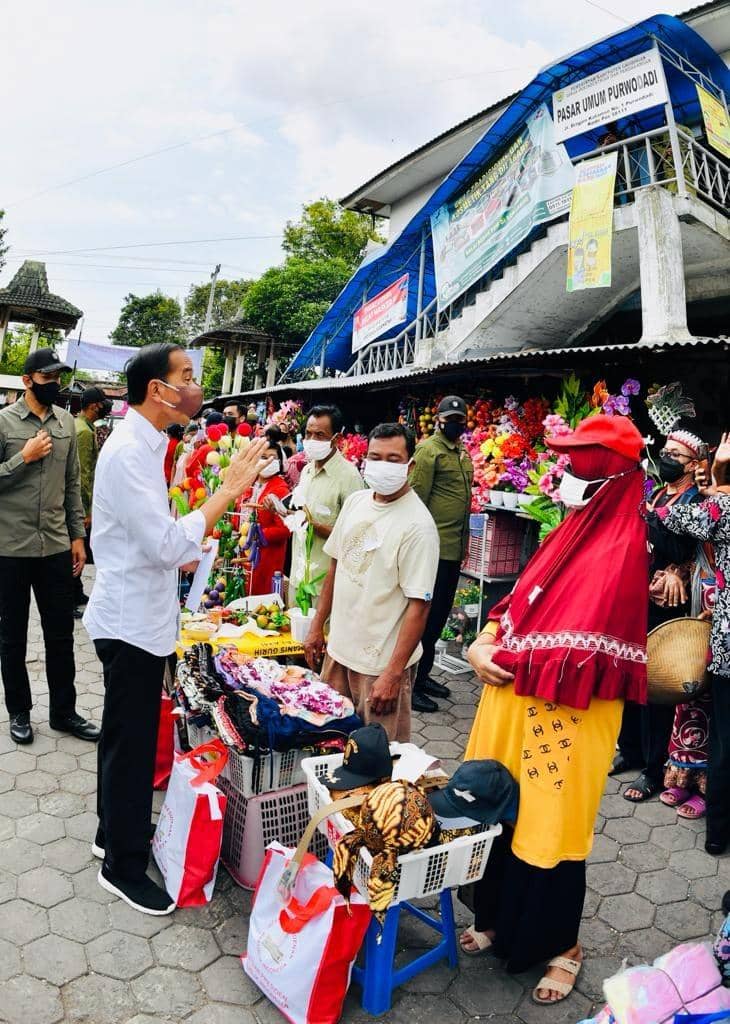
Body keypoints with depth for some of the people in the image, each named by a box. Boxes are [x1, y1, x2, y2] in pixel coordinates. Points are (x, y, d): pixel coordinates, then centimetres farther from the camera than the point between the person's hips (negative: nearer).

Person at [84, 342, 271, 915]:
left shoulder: (142, 445, 9)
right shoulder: (129, 452, -23)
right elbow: (168, 543, -30)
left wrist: (180, 557, 9)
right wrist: (230, 489, -26)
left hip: (138, 616, 10)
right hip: (132, 622, -10)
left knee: (125, 735, 22)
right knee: (132, 744, 4)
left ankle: (114, 832, 41)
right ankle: (123, 866, 22)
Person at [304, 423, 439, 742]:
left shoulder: (417, 525, -18)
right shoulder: (355, 502, 3)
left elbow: (419, 605, -19)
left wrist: (393, 674, -20)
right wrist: (317, 626, 13)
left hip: (382, 662, -6)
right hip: (338, 647, 7)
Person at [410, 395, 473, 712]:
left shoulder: (462, 453, 16)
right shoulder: (430, 449, -10)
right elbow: (417, 498, -15)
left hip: (454, 548, 9)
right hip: (433, 546, -9)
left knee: (439, 614, 16)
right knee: (426, 615, -3)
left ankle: (423, 674, 29)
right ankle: (411, 683, 8)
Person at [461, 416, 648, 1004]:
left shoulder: (620, 546, -18)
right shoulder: (575, 530, 9)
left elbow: (581, 653, -23)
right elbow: (522, 601, 13)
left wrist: (507, 660, -12)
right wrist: (484, 644, -3)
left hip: (564, 714, -8)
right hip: (518, 701, 8)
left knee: (550, 825, 8)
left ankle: (561, 946, 31)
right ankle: (500, 921, 40)